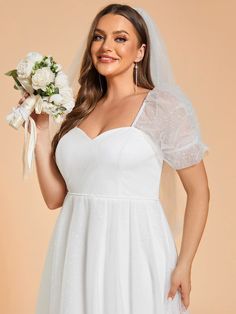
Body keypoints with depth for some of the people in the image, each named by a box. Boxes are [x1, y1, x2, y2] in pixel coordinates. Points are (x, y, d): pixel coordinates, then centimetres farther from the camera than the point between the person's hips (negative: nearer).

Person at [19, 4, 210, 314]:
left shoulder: (163, 106, -4)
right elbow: (55, 197, 7)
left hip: (134, 251, -4)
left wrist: (184, 265, -9)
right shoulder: (81, 111, 10)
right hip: (76, 253, 5)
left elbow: (199, 191, -2)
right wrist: (40, 128, 5)